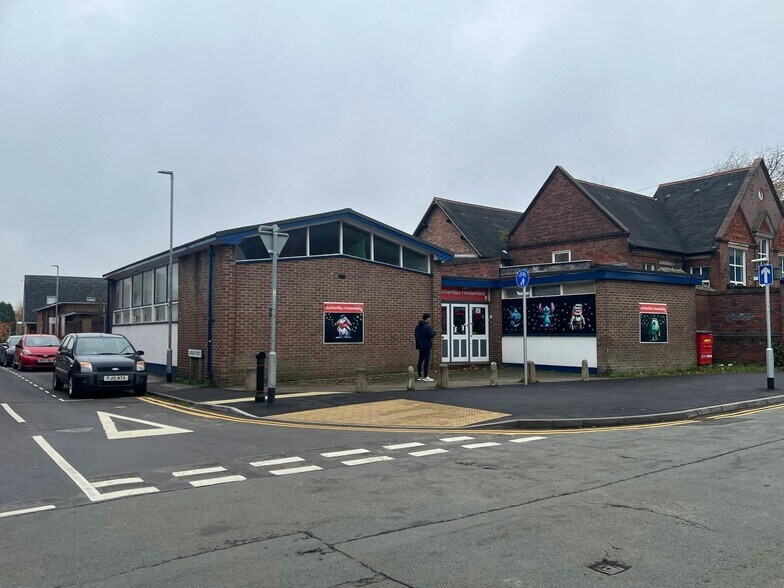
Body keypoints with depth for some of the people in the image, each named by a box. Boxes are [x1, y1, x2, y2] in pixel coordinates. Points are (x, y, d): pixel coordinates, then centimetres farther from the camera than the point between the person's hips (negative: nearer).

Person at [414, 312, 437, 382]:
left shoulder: (418, 326, 8)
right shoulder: (428, 326, -16)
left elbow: (415, 335, 15)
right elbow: (432, 335, -19)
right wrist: (434, 331, 0)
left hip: (420, 345, 8)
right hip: (426, 346, -8)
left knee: (420, 360, 12)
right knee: (426, 360, -4)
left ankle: (419, 376, 16)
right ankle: (425, 377, -3)